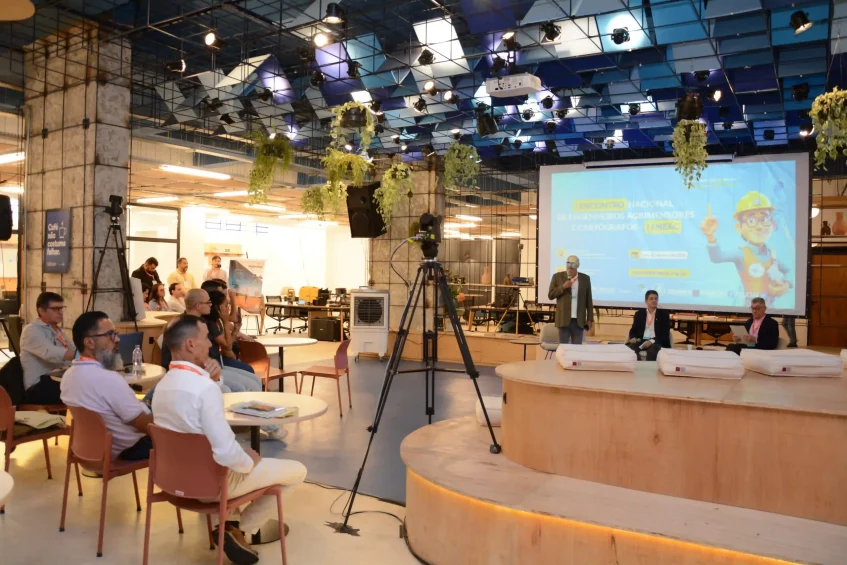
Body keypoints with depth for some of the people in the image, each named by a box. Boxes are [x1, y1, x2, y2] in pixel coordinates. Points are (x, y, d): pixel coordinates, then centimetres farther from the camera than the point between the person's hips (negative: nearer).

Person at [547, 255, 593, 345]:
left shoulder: (585, 278, 6)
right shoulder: (557, 276, 2)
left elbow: (588, 300, 8)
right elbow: (550, 295, 0)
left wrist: (590, 318, 4)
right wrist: (563, 287, -14)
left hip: (579, 320, 1)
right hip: (564, 319, -1)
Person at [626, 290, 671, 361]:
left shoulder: (664, 314, 8)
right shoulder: (639, 313, 15)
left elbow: (665, 333, -1)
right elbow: (633, 330, 15)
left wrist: (652, 341, -19)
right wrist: (633, 338, -11)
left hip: (657, 342, -2)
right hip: (641, 341, 2)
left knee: (652, 351, -39)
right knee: (629, 349, -32)